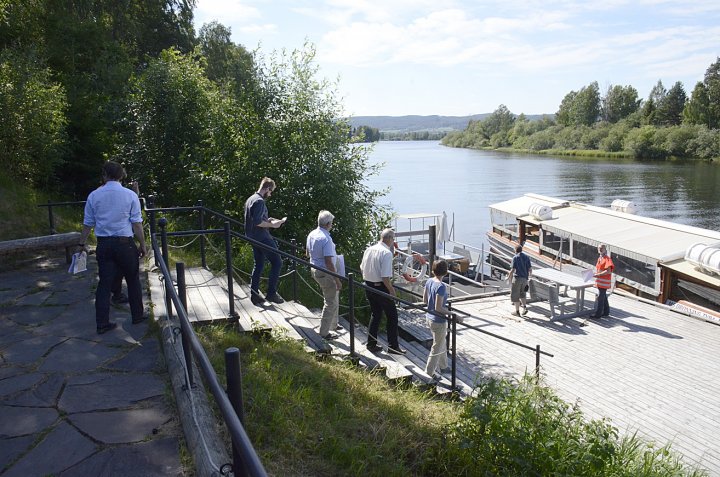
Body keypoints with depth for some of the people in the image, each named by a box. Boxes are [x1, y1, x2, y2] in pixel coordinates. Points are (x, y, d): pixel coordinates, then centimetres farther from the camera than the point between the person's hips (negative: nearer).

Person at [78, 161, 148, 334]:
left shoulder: (94, 195, 1)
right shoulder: (130, 195, -5)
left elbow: (88, 223, 6)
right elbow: (137, 224, -5)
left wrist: (82, 243, 19)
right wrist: (143, 245, 3)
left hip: (104, 244, 2)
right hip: (125, 243, -2)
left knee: (104, 283, 6)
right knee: (133, 280, 14)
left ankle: (102, 323, 9)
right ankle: (137, 315, 23)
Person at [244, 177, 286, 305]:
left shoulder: (250, 199, 15)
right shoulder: (259, 201, -17)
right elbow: (257, 222, -25)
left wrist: (268, 220, 16)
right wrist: (272, 225, -14)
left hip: (254, 238, 10)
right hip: (262, 238, -10)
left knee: (258, 265, 14)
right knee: (277, 262, -3)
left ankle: (254, 295, 16)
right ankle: (271, 293, -2)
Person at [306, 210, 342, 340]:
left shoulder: (311, 234, 3)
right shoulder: (326, 239, -25)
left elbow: (308, 253, 17)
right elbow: (329, 262, -27)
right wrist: (337, 280, -21)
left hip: (314, 269, 9)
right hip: (326, 272, -9)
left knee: (334, 296, 25)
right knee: (331, 303, 3)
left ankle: (333, 325, 36)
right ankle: (324, 332, 11)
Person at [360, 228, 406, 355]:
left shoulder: (368, 249, 4)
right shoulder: (387, 253, -20)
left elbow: (362, 268, 16)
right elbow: (385, 277, -23)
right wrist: (391, 290, -11)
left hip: (368, 286, 8)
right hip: (381, 287, -8)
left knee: (375, 314, 20)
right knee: (392, 316, 7)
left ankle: (371, 344, 24)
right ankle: (393, 346, 12)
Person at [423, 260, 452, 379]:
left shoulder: (428, 282, -2)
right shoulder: (441, 287, -26)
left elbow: (424, 300, 8)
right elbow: (438, 308, -25)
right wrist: (450, 313, -15)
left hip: (429, 317, 8)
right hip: (439, 321, -8)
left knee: (442, 343, 26)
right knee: (437, 347, 9)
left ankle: (443, 366, 42)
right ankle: (430, 372, 20)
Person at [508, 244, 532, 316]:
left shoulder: (515, 257, -10)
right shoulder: (526, 257, 6)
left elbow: (513, 270, -15)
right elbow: (530, 269, 5)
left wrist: (509, 277, -2)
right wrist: (529, 276, 22)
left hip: (517, 278, -6)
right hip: (525, 278, 6)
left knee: (515, 295, 5)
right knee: (522, 293, 23)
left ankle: (517, 311, 10)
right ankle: (524, 307, 7)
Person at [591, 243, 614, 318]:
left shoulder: (607, 259, -15)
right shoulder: (599, 258, 13)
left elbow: (608, 271, -23)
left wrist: (598, 274, -22)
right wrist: (595, 274, 7)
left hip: (603, 283, -9)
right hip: (599, 282, 9)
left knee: (600, 297, -5)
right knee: (603, 297, 17)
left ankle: (598, 314, 0)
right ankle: (606, 312, 28)